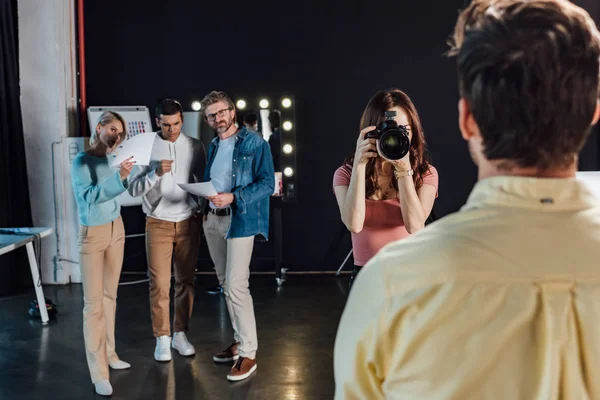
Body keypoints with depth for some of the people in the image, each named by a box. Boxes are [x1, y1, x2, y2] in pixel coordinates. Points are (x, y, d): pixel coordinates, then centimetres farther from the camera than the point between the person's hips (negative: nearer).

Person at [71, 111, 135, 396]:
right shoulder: (81, 161, -13)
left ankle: (108, 355, 24)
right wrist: (119, 177, -36)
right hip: (93, 234, -5)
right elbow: (88, 195, -26)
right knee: (93, 302, -4)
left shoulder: (111, 159, 2)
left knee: (110, 296, 12)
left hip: (116, 229, 6)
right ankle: (99, 373, 0)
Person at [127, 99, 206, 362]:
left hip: (188, 222, 2)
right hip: (158, 223, -2)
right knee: (159, 283, -1)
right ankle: (162, 338, 10)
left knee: (186, 280, 6)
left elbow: (203, 181, 8)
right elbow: (133, 189, -7)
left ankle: (180, 334, 19)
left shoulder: (195, 146, 2)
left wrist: (202, 211, -4)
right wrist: (155, 173, -22)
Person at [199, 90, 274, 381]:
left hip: (241, 220, -7)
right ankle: (239, 341, 25)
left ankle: (248, 353, -4)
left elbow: (267, 183, -12)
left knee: (236, 285, -12)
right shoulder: (213, 146, 14)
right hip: (213, 219, 7)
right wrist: (206, 205, 5)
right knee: (226, 285, 13)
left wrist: (233, 197, -22)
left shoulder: (255, 144, -7)